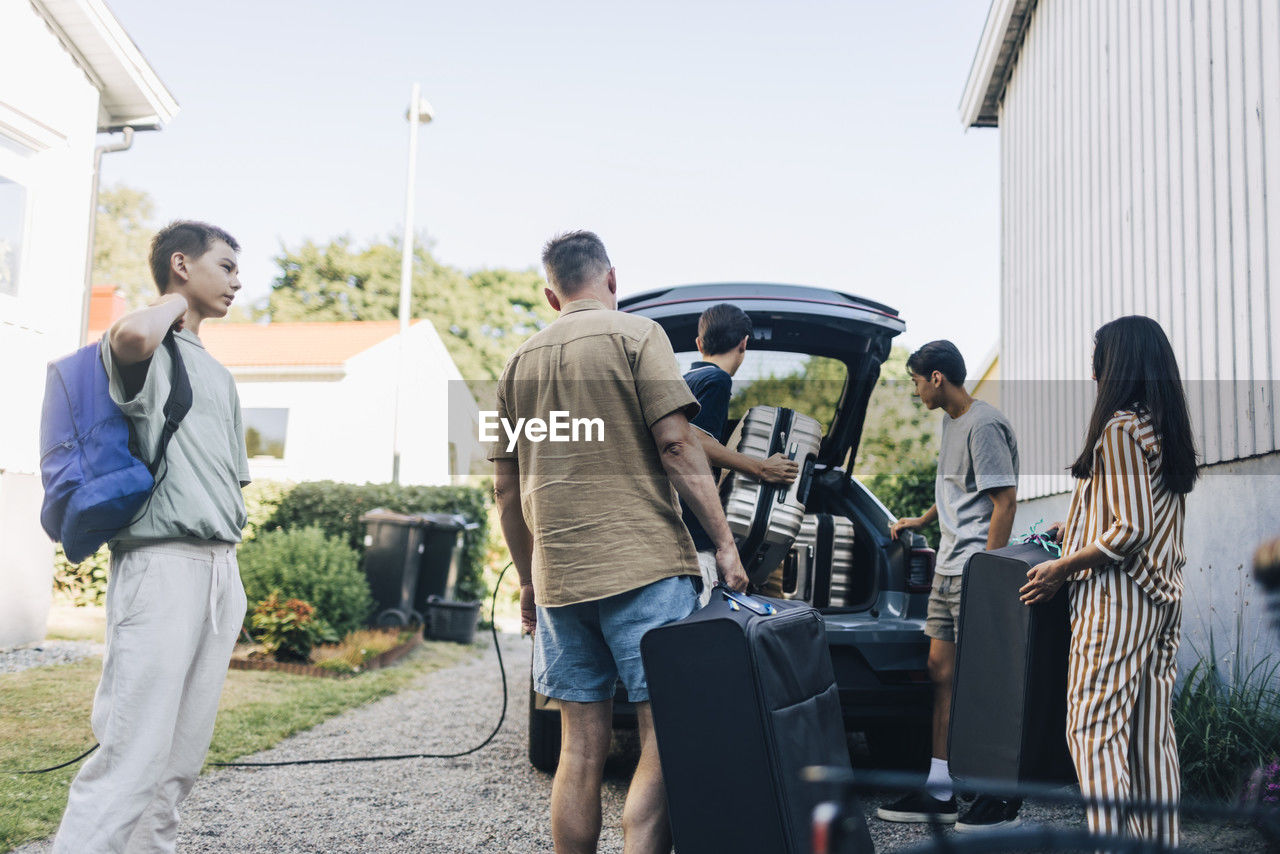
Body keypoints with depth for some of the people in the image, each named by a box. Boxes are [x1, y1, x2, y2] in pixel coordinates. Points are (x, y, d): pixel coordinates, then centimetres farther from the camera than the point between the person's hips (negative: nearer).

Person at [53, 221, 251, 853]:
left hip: (220, 570, 9)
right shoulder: (151, 347, -2)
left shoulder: (218, 373, 23)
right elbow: (131, 337, -30)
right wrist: (174, 305, -8)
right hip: (162, 564, -8)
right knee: (133, 758, -11)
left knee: (183, 758, 10)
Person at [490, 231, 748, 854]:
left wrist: (528, 580, 23)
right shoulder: (635, 334, 0)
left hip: (557, 575, 5)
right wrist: (724, 542, -6)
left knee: (582, 746, 10)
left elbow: (505, 487, 16)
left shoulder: (520, 362, 15)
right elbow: (675, 444, -10)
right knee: (665, 737, -3)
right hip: (643, 565, -5)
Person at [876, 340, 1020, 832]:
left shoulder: (983, 425, -13)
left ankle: (1002, 798, 7)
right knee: (941, 671, 10)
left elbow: (1004, 501, -18)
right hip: (948, 568, 10)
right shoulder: (951, 422, 17)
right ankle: (939, 792, 16)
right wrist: (921, 521, 35)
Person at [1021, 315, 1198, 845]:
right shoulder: (1170, 430, 14)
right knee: (1152, 732, 11)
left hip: (1119, 596, -9)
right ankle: (1161, 841, 17)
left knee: (1094, 729, -5)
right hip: (1163, 596, 9)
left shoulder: (1120, 427, -13)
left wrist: (1061, 568, -11)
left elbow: (1132, 530, -18)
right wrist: (1079, 532, 30)